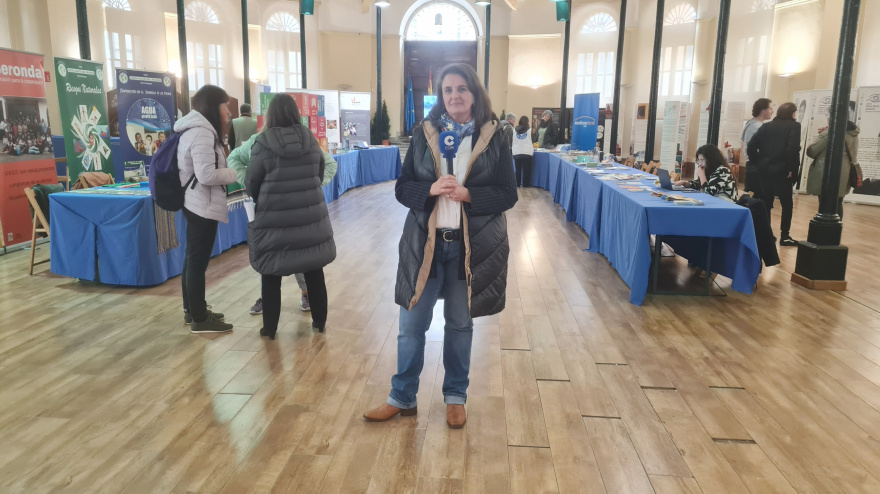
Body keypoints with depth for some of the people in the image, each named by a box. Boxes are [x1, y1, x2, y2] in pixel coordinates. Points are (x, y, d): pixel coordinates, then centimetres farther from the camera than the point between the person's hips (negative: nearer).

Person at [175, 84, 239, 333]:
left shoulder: (198, 129, 13)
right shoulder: (202, 133, -19)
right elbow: (207, 175, -23)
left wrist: (232, 169, 8)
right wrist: (240, 172, -13)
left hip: (196, 205, 11)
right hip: (203, 207, -11)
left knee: (193, 258, 17)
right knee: (198, 261, -3)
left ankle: (192, 309, 30)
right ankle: (200, 319, 7)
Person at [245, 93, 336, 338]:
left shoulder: (263, 144, -11)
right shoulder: (311, 141, 0)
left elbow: (251, 184, -3)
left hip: (274, 220, -3)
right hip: (311, 216, 3)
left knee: (272, 275, 10)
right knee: (314, 271, 15)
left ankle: (269, 328, 18)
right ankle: (320, 322, 26)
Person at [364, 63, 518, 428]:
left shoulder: (494, 138, -1)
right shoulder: (424, 134, 3)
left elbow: (508, 194, -3)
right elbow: (402, 188, 1)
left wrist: (468, 194, -19)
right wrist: (430, 189, -19)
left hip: (471, 246, -1)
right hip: (425, 243, 1)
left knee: (460, 324, 14)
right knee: (411, 324, 7)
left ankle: (456, 396, 33)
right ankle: (402, 398, 26)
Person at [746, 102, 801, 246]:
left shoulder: (767, 126, 11)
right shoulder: (794, 126, -2)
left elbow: (752, 145, 2)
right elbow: (793, 148, -17)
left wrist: (757, 163, 8)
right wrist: (792, 168, -10)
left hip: (765, 170, 5)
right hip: (782, 171, -4)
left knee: (765, 204, 11)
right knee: (787, 204, 6)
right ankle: (784, 236, 6)